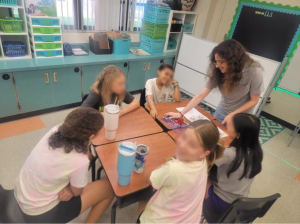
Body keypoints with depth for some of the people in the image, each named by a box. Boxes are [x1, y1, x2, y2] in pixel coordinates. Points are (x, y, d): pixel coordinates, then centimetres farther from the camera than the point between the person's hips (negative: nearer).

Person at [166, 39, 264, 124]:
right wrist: (181, 113, -21)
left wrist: (232, 115, -22)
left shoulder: (254, 71, -25)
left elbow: (254, 101, -15)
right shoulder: (218, 71, -15)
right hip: (221, 113, 3)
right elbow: (201, 95, -17)